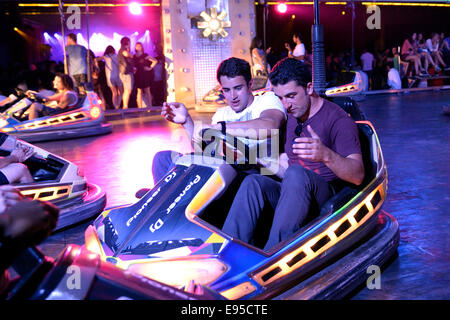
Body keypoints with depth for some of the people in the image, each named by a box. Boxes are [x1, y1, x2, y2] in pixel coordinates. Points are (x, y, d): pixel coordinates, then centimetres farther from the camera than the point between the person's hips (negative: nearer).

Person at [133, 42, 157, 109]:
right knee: (139, 91, 3)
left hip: (145, 75, -3)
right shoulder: (134, 57, 8)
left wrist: (150, 68, -5)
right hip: (138, 76, 3)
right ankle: (140, 107, 4)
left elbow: (155, 61, 1)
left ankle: (149, 106, 5)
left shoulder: (145, 56, -1)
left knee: (147, 91, 0)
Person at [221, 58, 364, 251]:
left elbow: (358, 176, -18)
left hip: (326, 196, -6)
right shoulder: (292, 118, 19)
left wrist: (326, 155, -36)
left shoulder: (338, 119, -5)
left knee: (296, 175, -36)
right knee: (253, 182, -24)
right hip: (293, 195, 6)